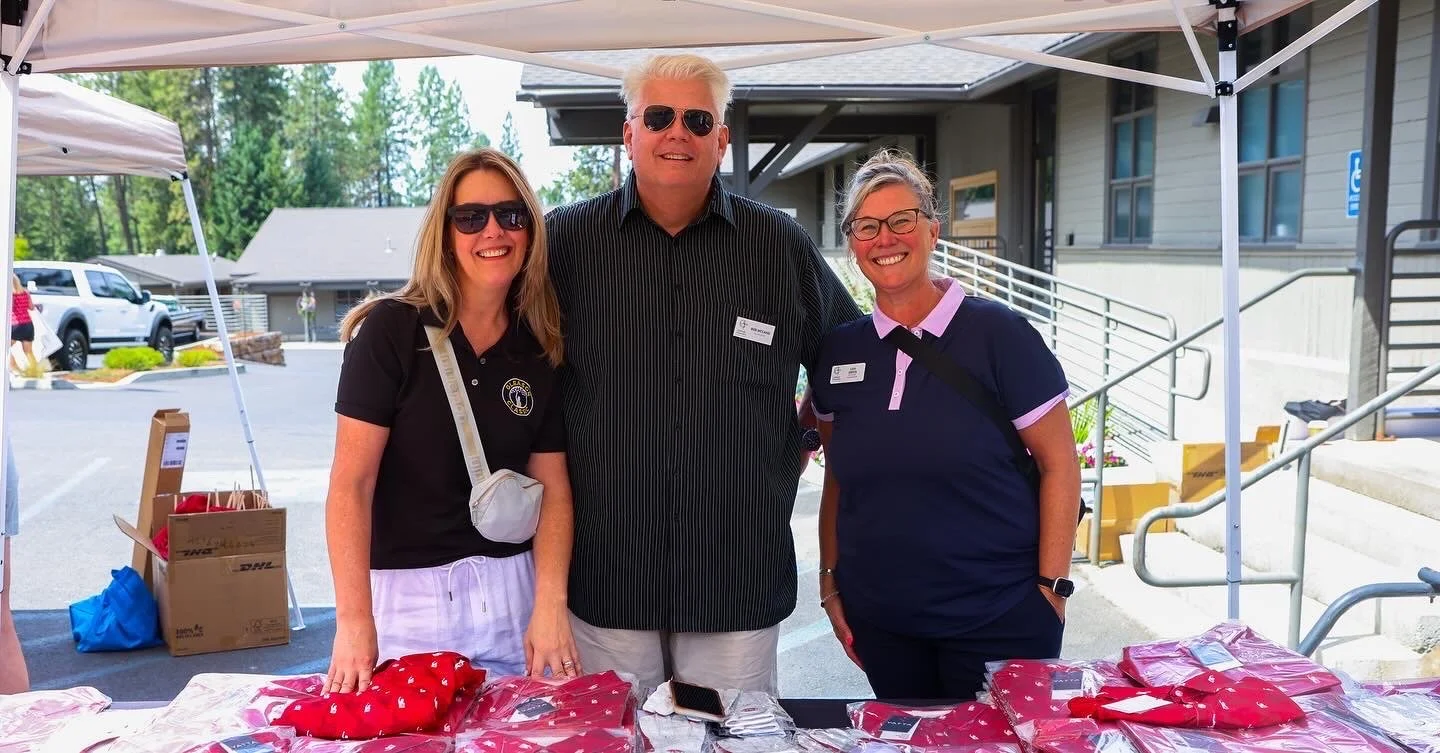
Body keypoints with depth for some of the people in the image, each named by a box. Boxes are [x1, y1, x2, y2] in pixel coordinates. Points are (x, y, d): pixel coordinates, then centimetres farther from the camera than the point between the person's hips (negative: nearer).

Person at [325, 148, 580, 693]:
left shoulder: (540, 351, 4)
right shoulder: (392, 328, -8)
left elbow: (552, 488, 3)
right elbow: (351, 483, -11)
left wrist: (550, 605, -10)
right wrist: (353, 621, -17)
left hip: (512, 591, 4)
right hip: (406, 595, -3)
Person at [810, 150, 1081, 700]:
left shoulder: (996, 334, -9)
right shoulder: (839, 350, 4)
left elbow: (1058, 465, -7)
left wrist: (1051, 587, -9)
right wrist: (830, 582, 10)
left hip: (999, 619, -3)